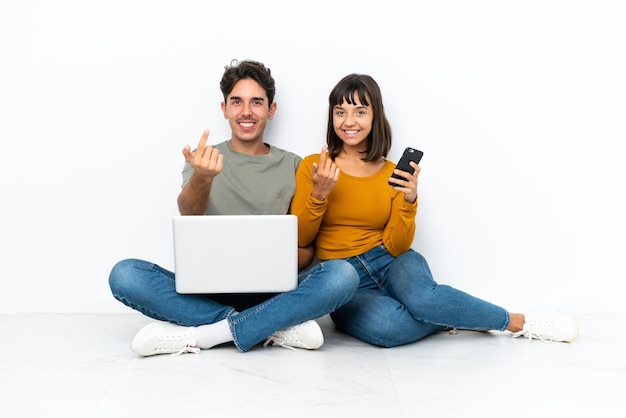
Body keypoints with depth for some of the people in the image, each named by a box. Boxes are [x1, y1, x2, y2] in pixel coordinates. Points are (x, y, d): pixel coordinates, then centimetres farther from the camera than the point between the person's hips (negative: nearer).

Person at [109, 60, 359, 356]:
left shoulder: (292, 166, 10)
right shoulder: (204, 161, 9)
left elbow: (306, 249, 8)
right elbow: (188, 213, -13)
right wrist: (202, 178, -35)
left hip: (271, 293, 0)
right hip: (208, 290, 1)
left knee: (342, 274, -28)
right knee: (124, 274, -24)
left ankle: (197, 336, -25)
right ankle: (277, 327, -24)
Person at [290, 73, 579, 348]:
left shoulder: (393, 175, 3)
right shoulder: (312, 167, -1)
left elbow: (396, 246, -3)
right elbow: (298, 239, -4)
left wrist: (409, 201, -18)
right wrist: (318, 194, -19)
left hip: (392, 262, 1)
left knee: (421, 297, -36)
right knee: (387, 326, -35)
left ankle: (516, 321, -12)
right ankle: (457, 315, -7)